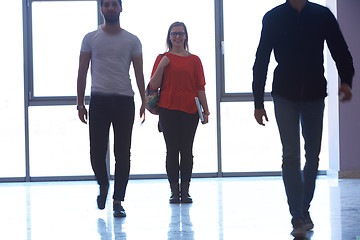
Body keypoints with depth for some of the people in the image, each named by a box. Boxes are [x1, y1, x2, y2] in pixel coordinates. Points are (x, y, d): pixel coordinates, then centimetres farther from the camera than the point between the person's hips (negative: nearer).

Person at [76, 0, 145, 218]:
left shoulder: (132, 40, 7)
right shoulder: (91, 38, 8)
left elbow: (139, 73, 5)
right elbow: (82, 72, 8)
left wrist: (144, 101, -5)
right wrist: (80, 103, 3)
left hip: (124, 101, 0)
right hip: (99, 99, 0)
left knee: (122, 154, 0)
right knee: (97, 151, -3)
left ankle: (118, 200, 7)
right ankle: (104, 185, 26)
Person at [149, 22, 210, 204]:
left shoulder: (194, 60, 9)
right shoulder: (163, 58, 7)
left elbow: (200, 88, 8)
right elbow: (154, 86, 2)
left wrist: (205, 110, 3)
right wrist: (161, 66, -9)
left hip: (189, 110, 1)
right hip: (168, 109, -1)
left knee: (187, 150, 2)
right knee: (172, 150, 1)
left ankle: (185, 191, 8)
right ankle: (174, 191, 5)